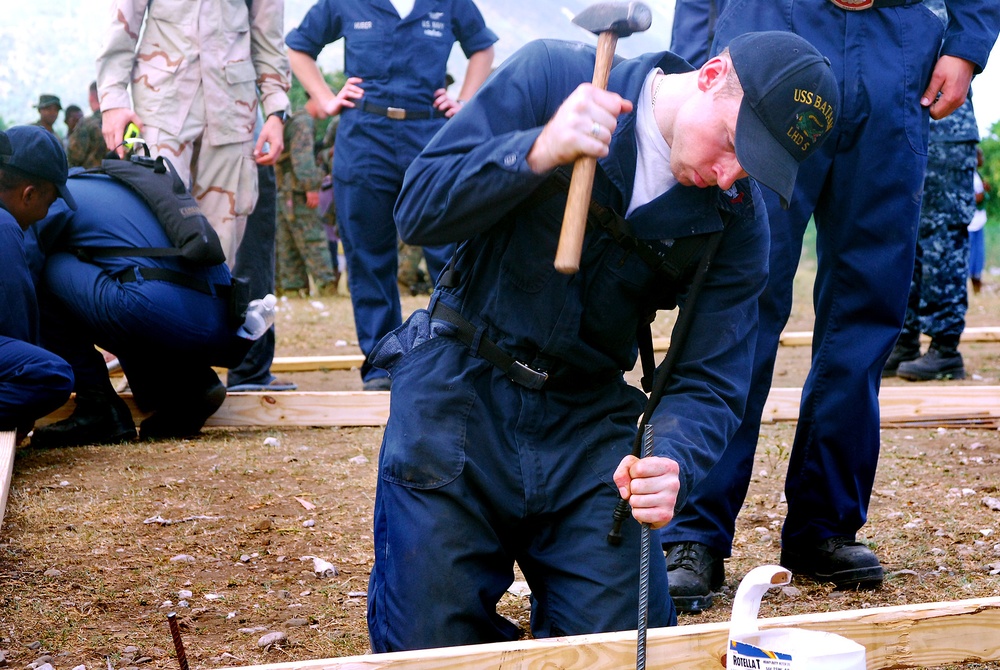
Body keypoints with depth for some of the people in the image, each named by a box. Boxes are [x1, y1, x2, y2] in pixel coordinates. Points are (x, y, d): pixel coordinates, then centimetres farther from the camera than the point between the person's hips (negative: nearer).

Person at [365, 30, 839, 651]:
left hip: (588, 414, 3)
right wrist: (541, 152, -32)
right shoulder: (552, 75, -13)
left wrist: (672, 463, -32)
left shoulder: (737, 220, -6)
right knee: (431, 647, -8)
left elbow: (709, 383, -10)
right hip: (460, 385, -2)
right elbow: (418, 211, -16)